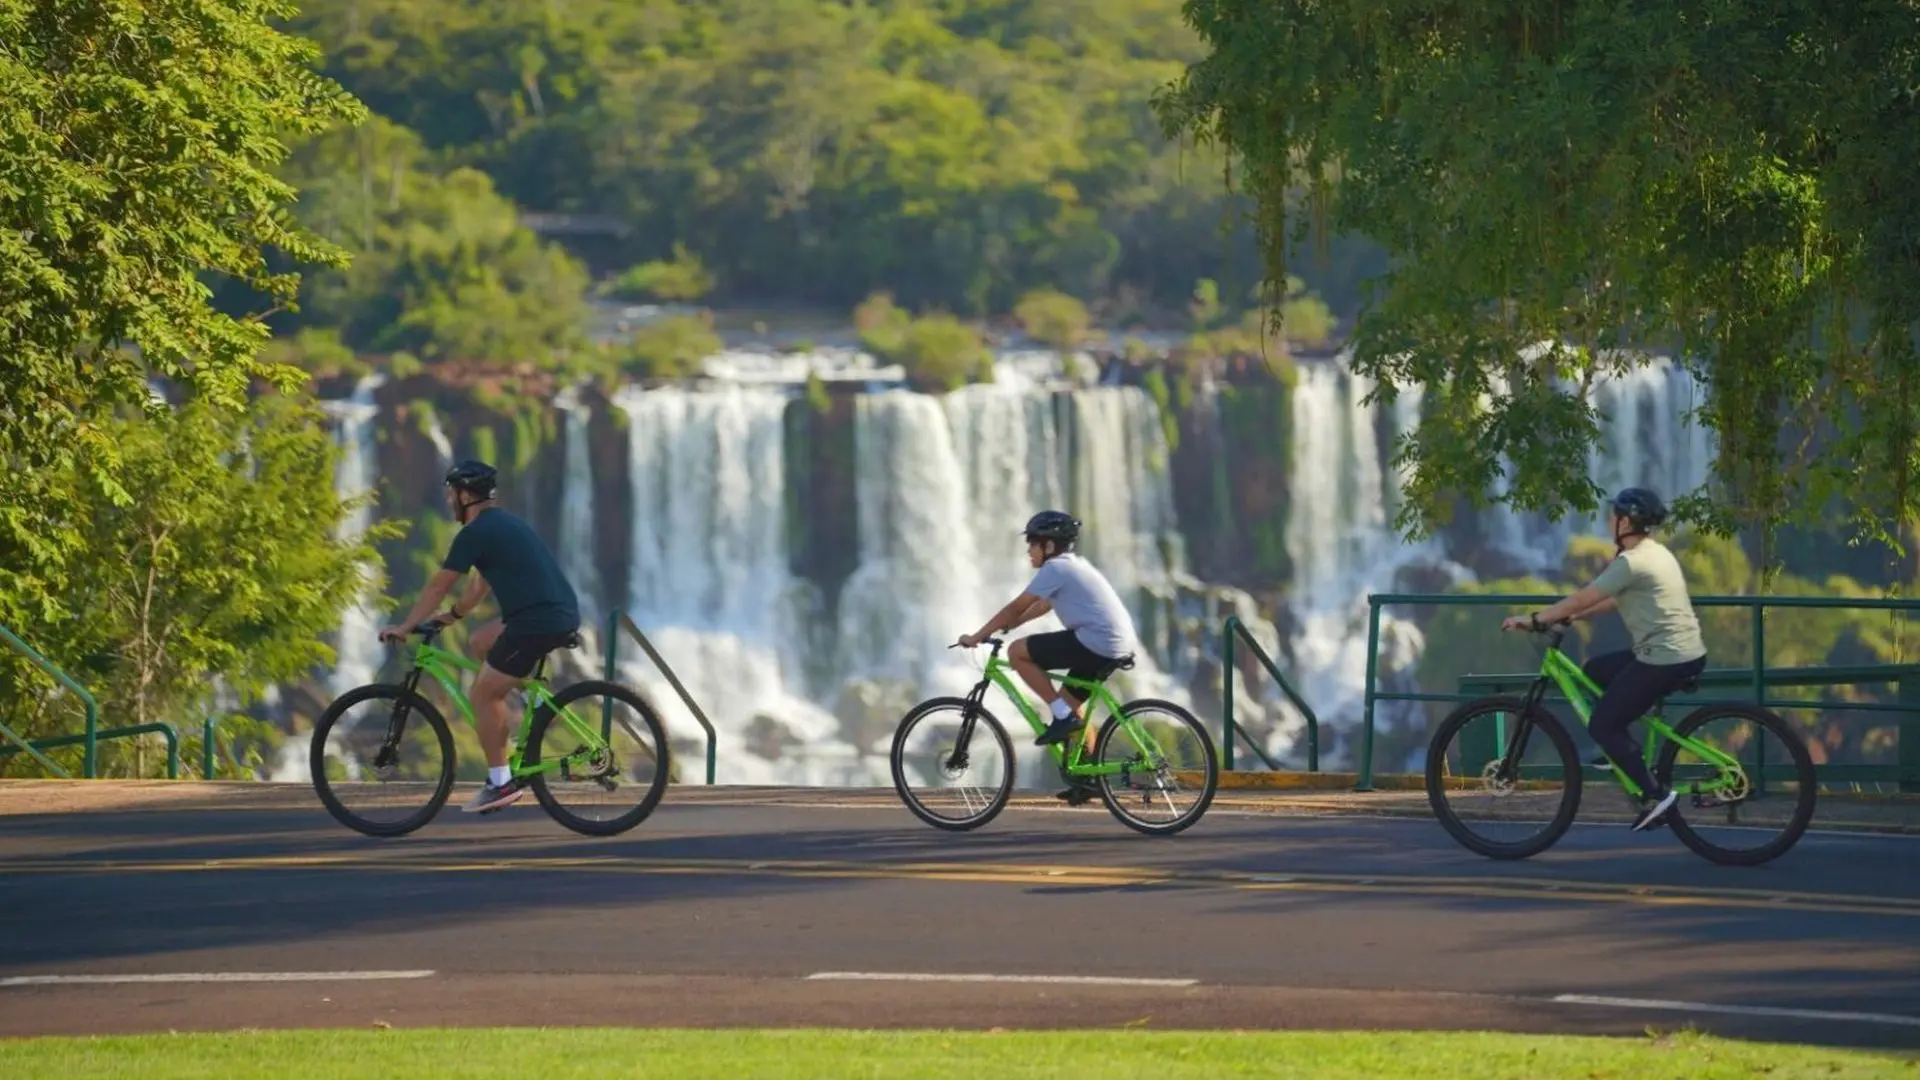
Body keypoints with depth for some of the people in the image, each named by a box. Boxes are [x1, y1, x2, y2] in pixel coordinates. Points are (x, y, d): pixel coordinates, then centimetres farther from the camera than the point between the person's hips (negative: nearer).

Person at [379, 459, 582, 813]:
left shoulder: (475, 533, -6)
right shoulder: (502, 524, 22)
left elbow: (438, 586, -1)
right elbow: (481, 585, 33)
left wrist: (405, 627, 8)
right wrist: (451, 616, 38)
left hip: (539, 621, -9)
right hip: (563, 613, 9)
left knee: (484, 694, 0)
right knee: (482, 643, 24)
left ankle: (500, 783, 1)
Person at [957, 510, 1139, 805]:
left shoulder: (1055, 569, -6)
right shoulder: (1071, 565, 23)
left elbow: (1016, 608, -5)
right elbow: (1041, 607, 30)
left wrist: (977, 636, 2)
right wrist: (1003, 625, 27)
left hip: (1096, 644, -10)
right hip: (1119, 645, 10)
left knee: (1017, 652, -6)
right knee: (1070, 702, 23)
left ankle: (1063, 716, -5)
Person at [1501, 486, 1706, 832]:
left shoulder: (1632, 562, -15)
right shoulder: (1654, 552, 15)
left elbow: (1582, 599, -13)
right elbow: (1615, 600, 22)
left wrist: (1534, 619, -5)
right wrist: (1569, 615, 19)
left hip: (1665, 658, -10)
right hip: (1687, 651, 10)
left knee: (1601, 725, -4)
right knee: (1595, 671, 22)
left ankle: (1655, 795, -8)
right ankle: (1626, 753, 20)